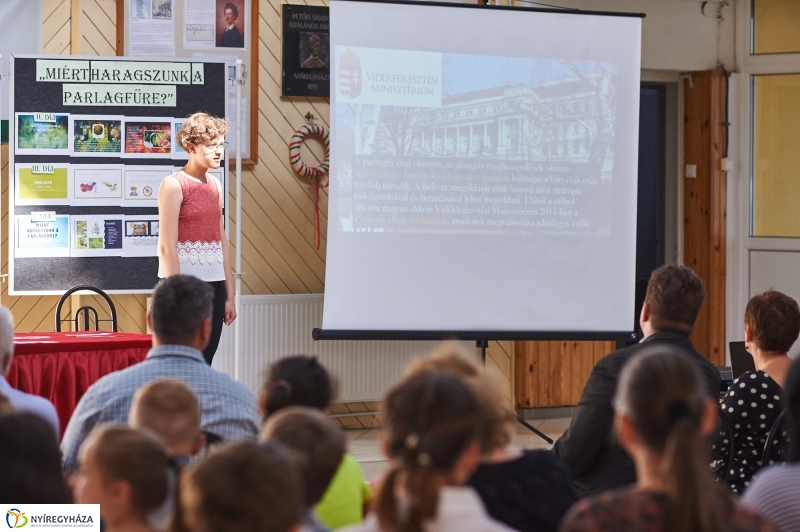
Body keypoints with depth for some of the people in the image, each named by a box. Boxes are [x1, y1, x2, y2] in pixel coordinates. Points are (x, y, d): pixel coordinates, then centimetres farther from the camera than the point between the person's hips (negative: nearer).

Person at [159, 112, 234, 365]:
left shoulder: (215, 185, 13)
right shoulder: (174, 185, -8)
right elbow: (167, 247, -13)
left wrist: (229, 295, 12)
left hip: (213, 285, 6)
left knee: (204, 363, 6)